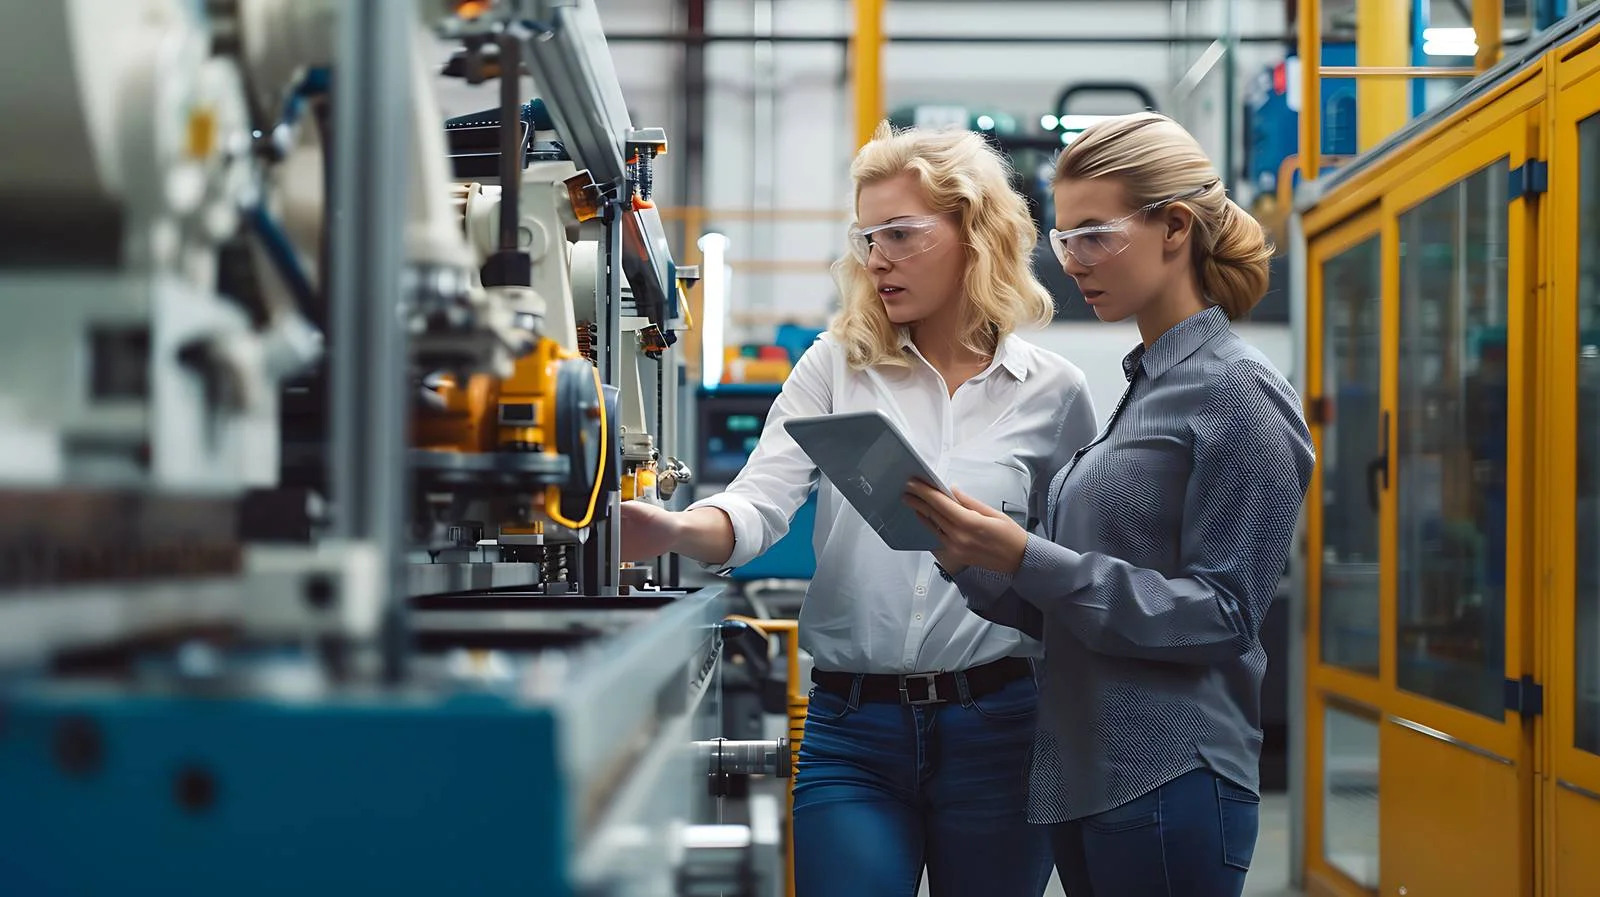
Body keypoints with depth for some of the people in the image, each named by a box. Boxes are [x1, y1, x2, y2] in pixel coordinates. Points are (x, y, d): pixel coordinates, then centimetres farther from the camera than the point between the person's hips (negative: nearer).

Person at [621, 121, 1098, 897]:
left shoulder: (1053, 391, 3)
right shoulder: (835, 367, 3)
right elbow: (761, 504, -9)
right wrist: (675, 531, -29)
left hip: (994, 725, 0)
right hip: (852, 726, 0)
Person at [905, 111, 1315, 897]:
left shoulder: (1238, 394, -10)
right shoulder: (1137, 388, 13)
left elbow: (1221, 613, -16)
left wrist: (1029, 559, -22)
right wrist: (972, 558, -6)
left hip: (1168, 783, -8)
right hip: (1085, 774, 8)